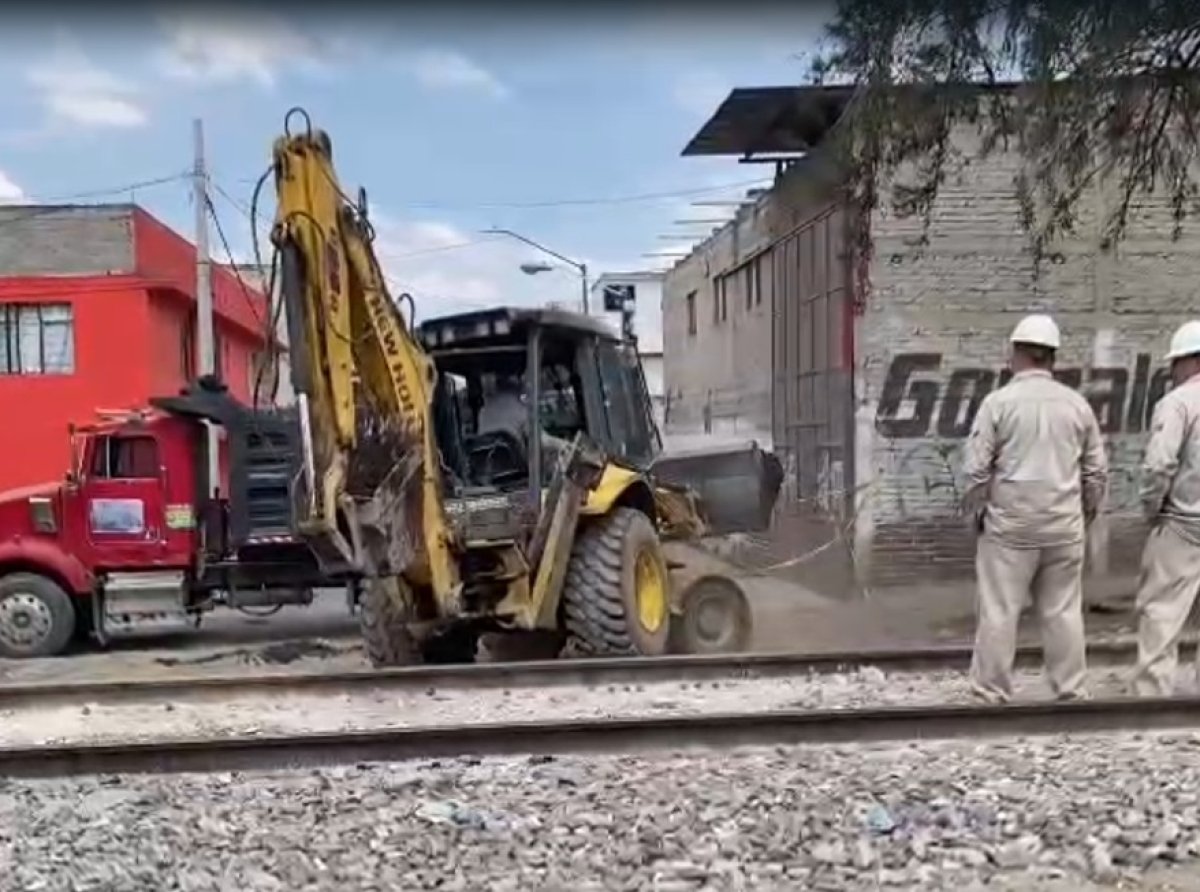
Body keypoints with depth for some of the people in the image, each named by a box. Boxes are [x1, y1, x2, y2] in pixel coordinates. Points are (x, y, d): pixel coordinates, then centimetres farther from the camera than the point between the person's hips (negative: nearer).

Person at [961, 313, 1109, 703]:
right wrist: (1086, 511, 21)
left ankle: (991, 691, 7)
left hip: (1010, 524, -3)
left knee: (999, 612, 2)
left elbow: (976, 468, -8)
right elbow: (1097, 470, 9)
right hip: (1065, 526, 3)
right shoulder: (1077, 404, 4)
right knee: (1063, 611, 10)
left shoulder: (999, 401, -7)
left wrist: (976, 510, 7)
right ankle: (1071, 690, 17)